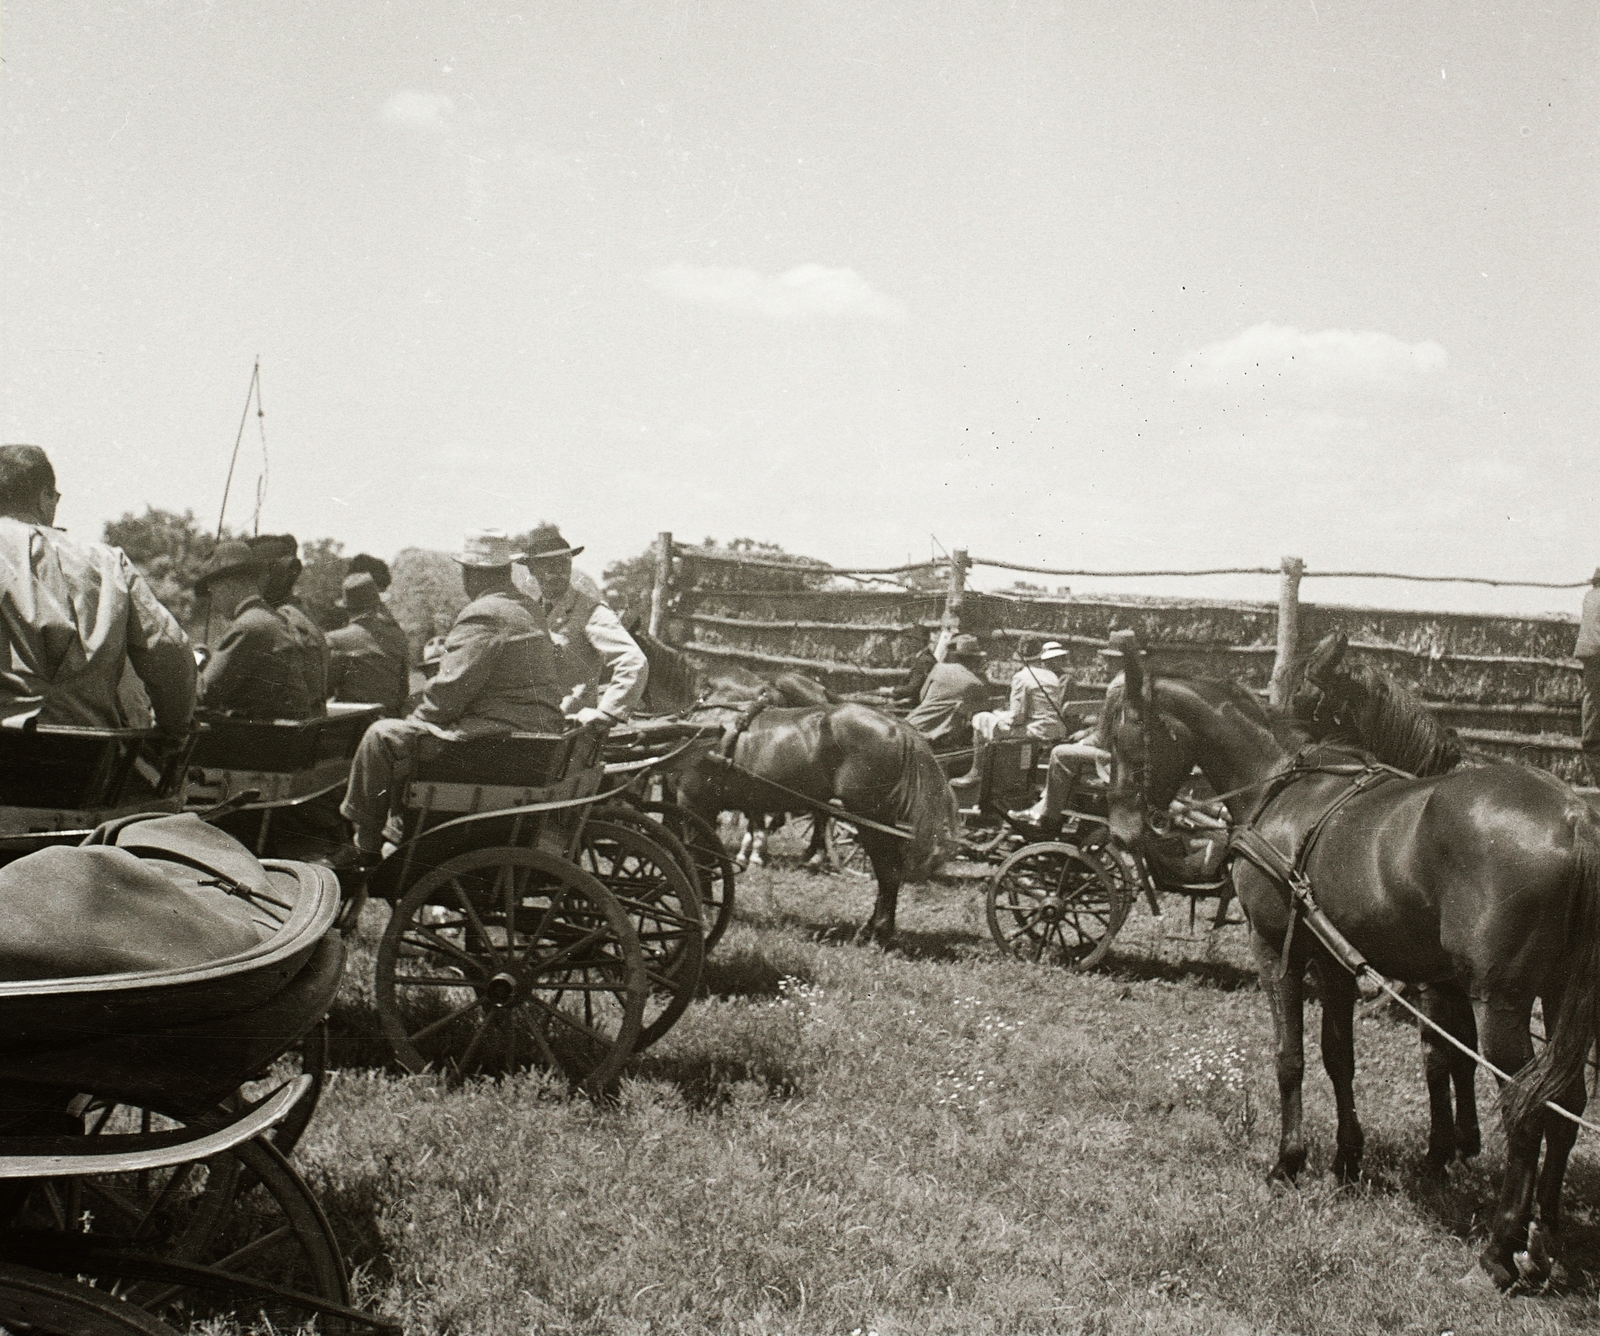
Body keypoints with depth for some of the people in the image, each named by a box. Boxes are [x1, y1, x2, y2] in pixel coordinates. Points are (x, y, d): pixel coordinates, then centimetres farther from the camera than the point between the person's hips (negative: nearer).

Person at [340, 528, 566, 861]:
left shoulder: (483, 616, -14)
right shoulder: (526, 610, 17)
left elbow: (450, 692, -17)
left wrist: (415, 720, 1)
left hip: (499, 735, -10)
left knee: (384, 737, -6)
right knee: (408, 731, 28)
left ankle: (365, 845, 4)